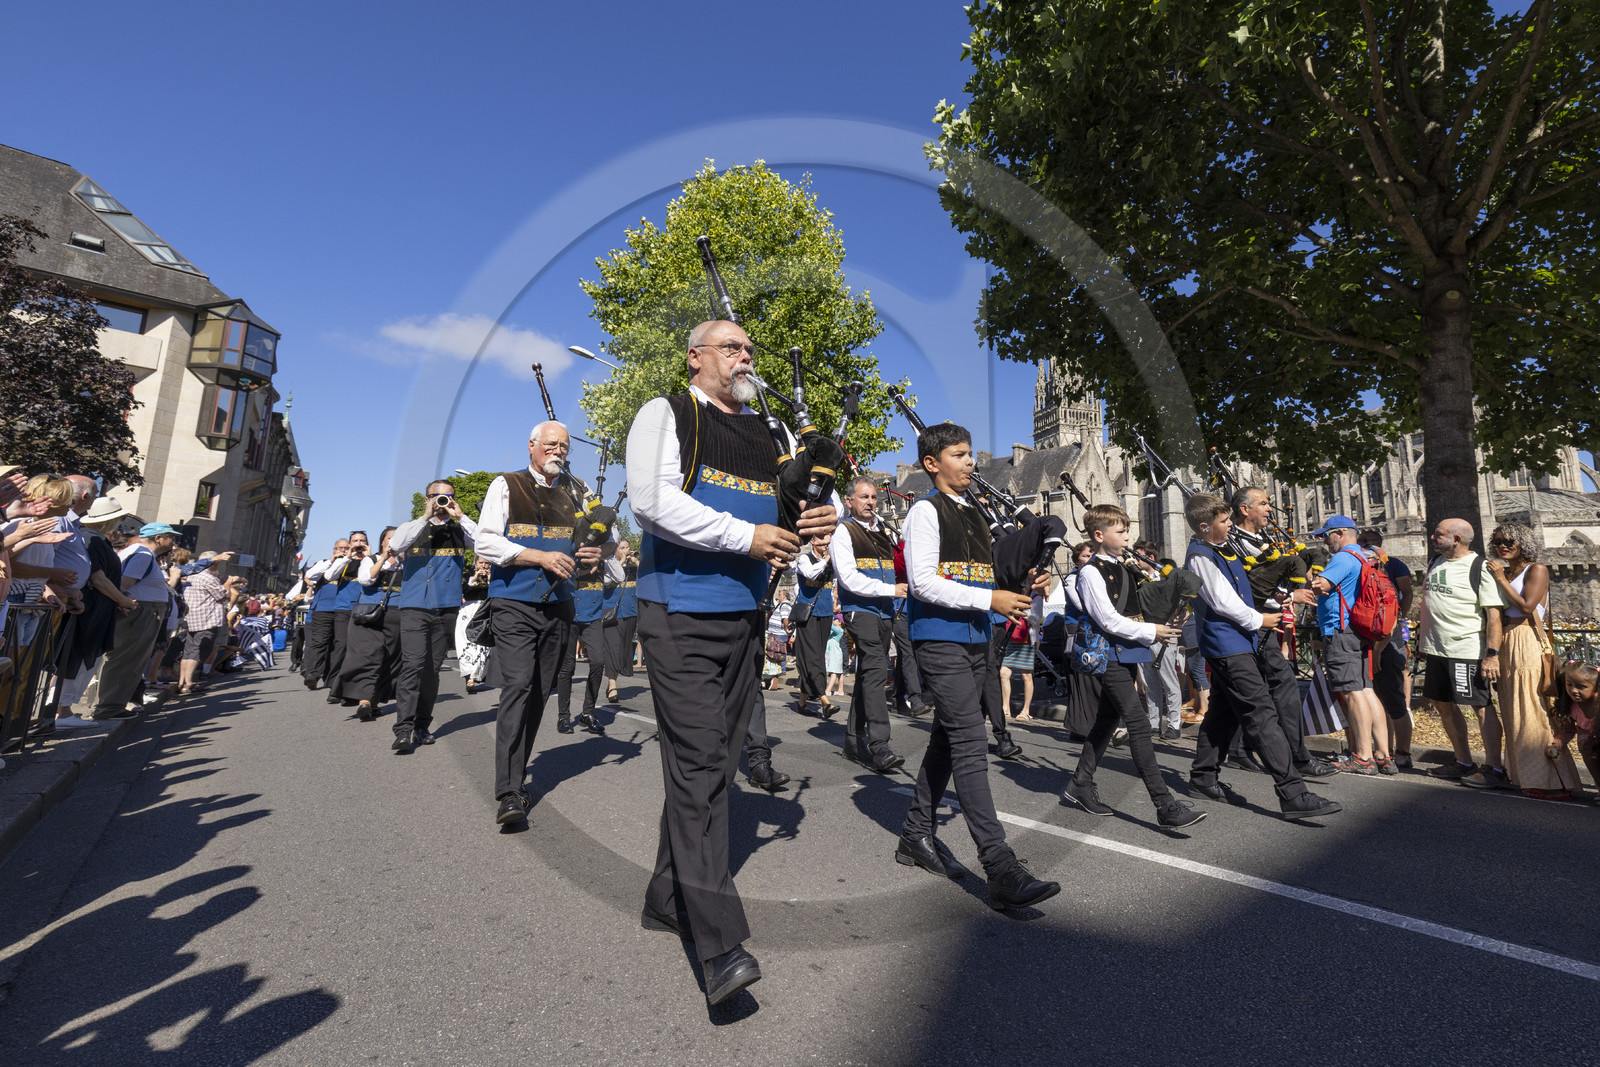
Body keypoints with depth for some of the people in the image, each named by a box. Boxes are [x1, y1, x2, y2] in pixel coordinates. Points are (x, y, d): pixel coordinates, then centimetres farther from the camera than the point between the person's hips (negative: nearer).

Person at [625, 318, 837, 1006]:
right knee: (699, 764, -10)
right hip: (681, 618, -6)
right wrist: (747, 535, -17)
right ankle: (720, 942, -4)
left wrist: (810, 526, -2)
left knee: (714, 765, 12)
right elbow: (653, 500, -14)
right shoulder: (666, 415, 1)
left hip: (744, 620, 7)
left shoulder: (765, 436, 20)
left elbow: (781, 516, 22)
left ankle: (669, 901, 29)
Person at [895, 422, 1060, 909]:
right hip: (940, 640, -9)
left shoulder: (975, 516, 19)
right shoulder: (926, 511, -6)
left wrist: (1022, 588, 4)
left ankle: (916, 836, 28)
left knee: (948, 740, 14)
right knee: (970, 745, -12)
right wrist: (989, 599, -20)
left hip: (975, 640, 9)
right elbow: (924, 582, -16)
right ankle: (1002, 871, -11)